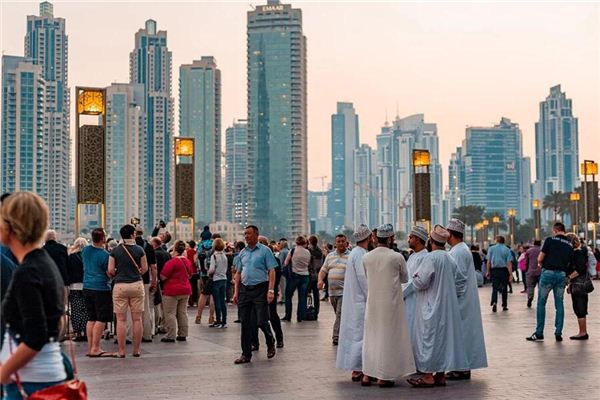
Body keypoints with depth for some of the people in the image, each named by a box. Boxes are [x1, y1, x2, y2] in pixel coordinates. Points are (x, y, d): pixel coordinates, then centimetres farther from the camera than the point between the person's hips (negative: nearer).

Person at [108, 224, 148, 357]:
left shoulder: (115, 251, 0)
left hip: (120, 286, 0)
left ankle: (121, 351, 4)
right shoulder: (139, 250, -1)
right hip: (137, 285, 0)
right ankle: (136, 349, 10)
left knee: (121, 320, 3)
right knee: (137, 319, 6)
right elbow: (145, 268, 2)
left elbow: (110, 270, -3)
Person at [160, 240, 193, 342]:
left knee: (170, 314, -1)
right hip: (186, 289, 7)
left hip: (172, 290, -7)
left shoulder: (172, 262, -18)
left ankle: (170, 336, -1)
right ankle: (183, 335, 15)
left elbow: (163, 277, -16)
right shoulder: (187, 261, 5)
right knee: (183, 313, 12)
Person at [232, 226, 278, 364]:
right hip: (244, 289, 5)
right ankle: (246, 354, 11)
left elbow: (271, 271, -6)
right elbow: (238, 273, 16)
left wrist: (271, 290, -15)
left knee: (262, 321, -6)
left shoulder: (265, 251, -2)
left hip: (260, 289, -5)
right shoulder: (242, 252, 13)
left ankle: (270, 343, 23)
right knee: (245, 323, 4)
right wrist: (236, 292, 9)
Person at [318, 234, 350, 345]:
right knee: (338, 314, 12)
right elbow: (323, 270, 15)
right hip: (332, 291, 5)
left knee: (340, 314, -12)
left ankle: (336, 337, -11)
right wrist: (320, 280, -4)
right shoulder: (330, 256, 15)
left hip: (344, 291, -5)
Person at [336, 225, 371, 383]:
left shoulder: (355, 253, 14)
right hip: (360, 301, -10)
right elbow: (364, 280, -20)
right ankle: (357, 370, -3)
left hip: (353, 301, 10)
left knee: (353, 333, 12)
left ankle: (356, 369, 18)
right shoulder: (360, 255, -17)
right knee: (360, 334, -6)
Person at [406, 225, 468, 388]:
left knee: (428, 338, -2)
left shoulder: (431, 258, -18)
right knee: (443, 337, 10)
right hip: (447, 306, 8)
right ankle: (441, 374, 14)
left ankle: (428, 375, -1)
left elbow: (420, 283, -17)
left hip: (431, 307, -8)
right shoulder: (450, 259, 7)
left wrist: (414, 276, 2)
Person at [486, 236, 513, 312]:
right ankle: (504, 305, 16)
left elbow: (489, 261, 2)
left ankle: (494, 302, -25)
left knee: (495, 287, -2)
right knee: (504, 288, 11)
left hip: (494, 270, 0)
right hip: (504, 270, 0)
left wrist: (488, 272, 9)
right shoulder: (507, 250, 0)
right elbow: (509, 263, -7)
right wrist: (510, 274, -7)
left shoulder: (491, 248, 3)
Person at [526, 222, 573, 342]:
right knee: (559, 304, 10)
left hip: (548, 273, -4)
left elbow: (540, 259, -5)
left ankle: (539, 333, 4)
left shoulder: (550, 240, -4)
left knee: (541, 303, 5)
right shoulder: (570, 245, 10)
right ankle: (558, 334, 8)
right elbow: (570, 264, 8)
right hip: (562, 275, 4)